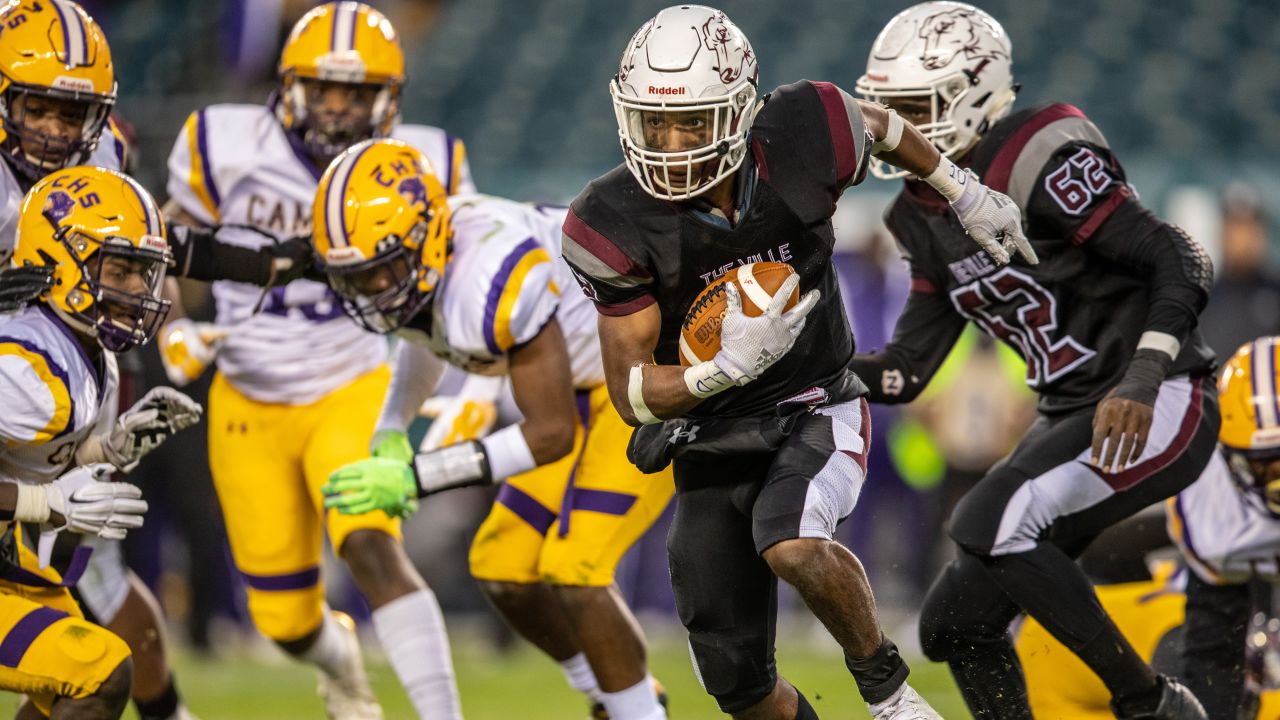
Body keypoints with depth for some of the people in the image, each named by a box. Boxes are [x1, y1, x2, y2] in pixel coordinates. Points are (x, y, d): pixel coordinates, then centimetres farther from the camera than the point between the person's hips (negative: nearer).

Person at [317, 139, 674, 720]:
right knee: (503, 568, 6)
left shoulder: (490, 280, -36)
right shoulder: (398, 266, -10)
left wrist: (414, 477, -31)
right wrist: (391, 429, 4)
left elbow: (552, 433, -29)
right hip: (587, 388, 9)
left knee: (571, 572, -18)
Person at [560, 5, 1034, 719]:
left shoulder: (800, 143, -21)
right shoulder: (617, 226, -21)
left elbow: (875, 124, 5)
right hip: (712, 441, 2)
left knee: (791, 544, -34)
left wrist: (968, 196, 17)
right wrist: (726, 367, -35)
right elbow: (632, 393, -17)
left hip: (818, 410, -2)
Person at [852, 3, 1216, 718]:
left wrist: (1142, 383, -32)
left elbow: (1181, 262, -20)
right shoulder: (927, 215, 9)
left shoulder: (1039, 165, -18)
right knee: (956, 624, 6)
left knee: (992, 524, -28)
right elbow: (908, 369, 11)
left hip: (1156, 410, -9)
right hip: (1071, 416, 10)